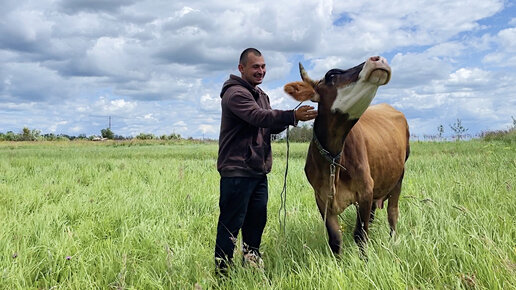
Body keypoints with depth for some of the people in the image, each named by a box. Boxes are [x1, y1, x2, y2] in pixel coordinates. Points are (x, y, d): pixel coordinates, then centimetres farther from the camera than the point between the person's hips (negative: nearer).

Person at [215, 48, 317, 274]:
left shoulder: (261, 95, 18)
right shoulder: (235, 93, -12)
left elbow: (271, 126, 15)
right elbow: (259, 117, -26)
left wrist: (288, 119, -6)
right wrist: (293, 116, -30)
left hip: (259, 171, 9)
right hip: (237, 171, -9)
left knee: (256, 221, 16)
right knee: (231, 224, 0)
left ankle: (252, 261, 30)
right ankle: (222, 271, 12)